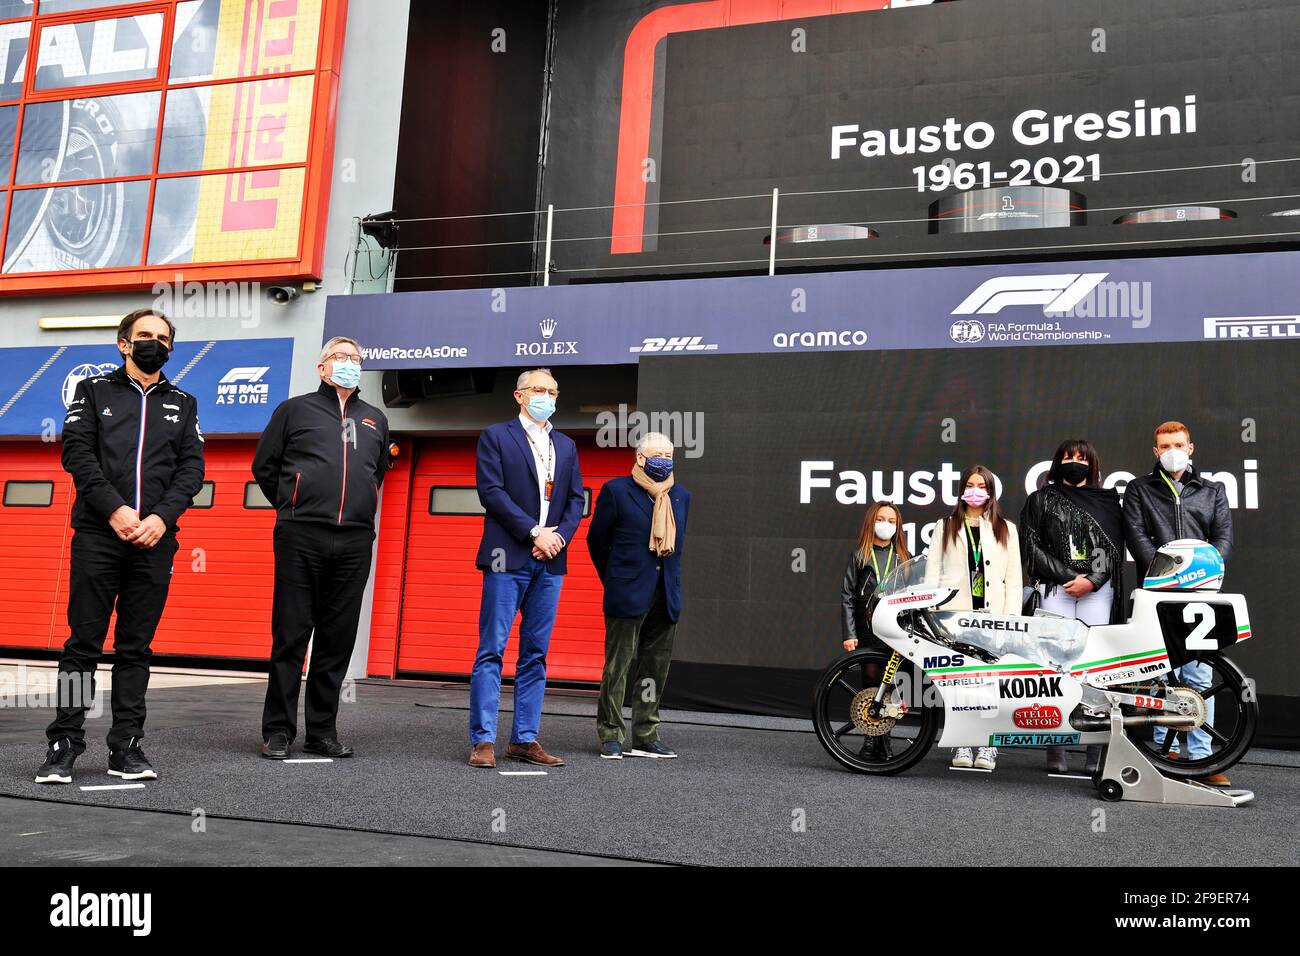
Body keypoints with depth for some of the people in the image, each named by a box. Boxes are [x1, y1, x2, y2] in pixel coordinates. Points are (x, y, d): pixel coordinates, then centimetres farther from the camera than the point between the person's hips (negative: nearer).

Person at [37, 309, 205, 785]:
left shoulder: (183, 403, 16)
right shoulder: (93, 390, 12)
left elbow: (192, 467, 7)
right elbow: (77, 454, 0)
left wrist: (161, 517, -9)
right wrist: (115, 509, -12)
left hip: (155, 541, 2)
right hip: (97, 536, -2)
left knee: (136, 648, 6)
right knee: (83, 643, 0)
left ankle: (126, 746, 11)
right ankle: (64, 743, 8)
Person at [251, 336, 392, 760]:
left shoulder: (375, 420, 19)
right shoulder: (296, 409, 9)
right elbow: (264, 466, 12)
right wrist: (292, 508, 13)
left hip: (354, 543, 4)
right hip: (301, 538, -3)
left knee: (338, 639, 6)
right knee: (290, 635, -1)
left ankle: (322, 731, 14)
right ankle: (277, 731, 8)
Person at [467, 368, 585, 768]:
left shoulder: (566, 445, 19)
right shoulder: (495, 436, 4)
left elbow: (576, 499, 14)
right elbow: (490, 490, -7)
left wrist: (559, 535, -5)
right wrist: (534, 531, -13)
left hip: (550, 560, 5)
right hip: (508, 557, -5)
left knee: (536, 654, 6)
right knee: (492, 649, -5)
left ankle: (525, 739, 11)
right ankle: (483, 740, -2)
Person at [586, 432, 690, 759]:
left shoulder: (681, 496, 12)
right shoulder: (616, 490, -3)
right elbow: (597, 539, 4)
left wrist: (671, 583, 16)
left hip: (665, 597, 5)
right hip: (627, 595, -5)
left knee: (656, 667, 9)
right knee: (618, 665, -1)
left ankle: (646, 737, 18)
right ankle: (611, 735, 9)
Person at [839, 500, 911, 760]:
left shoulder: (904, 558, 14)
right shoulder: (859, 556, 8)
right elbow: (847, 596, 4)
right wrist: (849, 634, -4)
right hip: (869, 632, -1)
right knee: (872, 683, 0)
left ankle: (880, 741, 8)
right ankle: (873, 739, 10)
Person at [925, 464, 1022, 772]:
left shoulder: (1006, 530, 17)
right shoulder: (944, 527, 16)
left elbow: (1013, 578, 10)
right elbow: (933, 572, 10)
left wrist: (1011, 617, -1)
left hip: (992, 614, 0)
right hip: (954, 612, 0)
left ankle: (988, 745, -1)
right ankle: (961, 743, 3)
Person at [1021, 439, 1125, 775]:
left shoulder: (1108, 501, 17)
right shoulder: (1041, 500, 15)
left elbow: (1114, 548, 7)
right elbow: (1032, 546, 5)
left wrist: (1091, 580, -8)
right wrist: (1069, 576, -5)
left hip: (1097, 591, 1)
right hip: (1055, 589, -1)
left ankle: (1096, 754, -4)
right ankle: (1055, 754, -4)